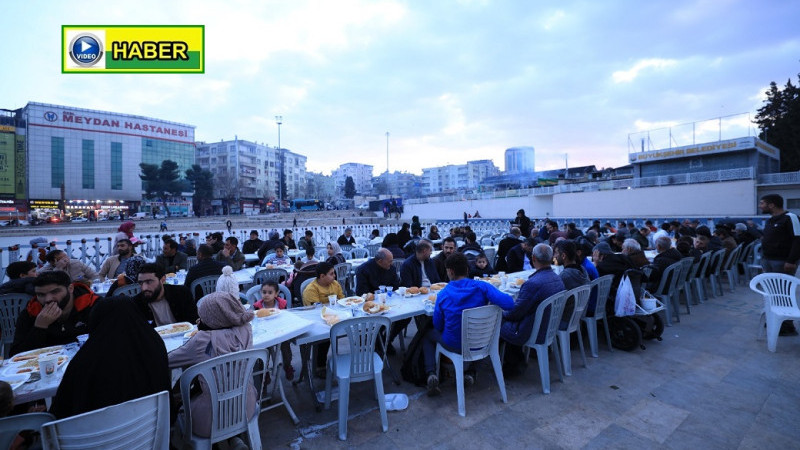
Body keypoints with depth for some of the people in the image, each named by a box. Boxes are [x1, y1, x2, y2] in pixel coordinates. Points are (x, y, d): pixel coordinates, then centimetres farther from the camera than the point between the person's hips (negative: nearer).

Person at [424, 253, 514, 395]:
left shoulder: (443, 294, -14)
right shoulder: (482, 287, -14)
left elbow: (438, 326, -4)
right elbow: (508, 303, -24)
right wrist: (488, 303, -4)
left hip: (454, 345, -1)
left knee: (428, 334, 27)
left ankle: (431, 374, 6)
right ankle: (470, 372, 26)